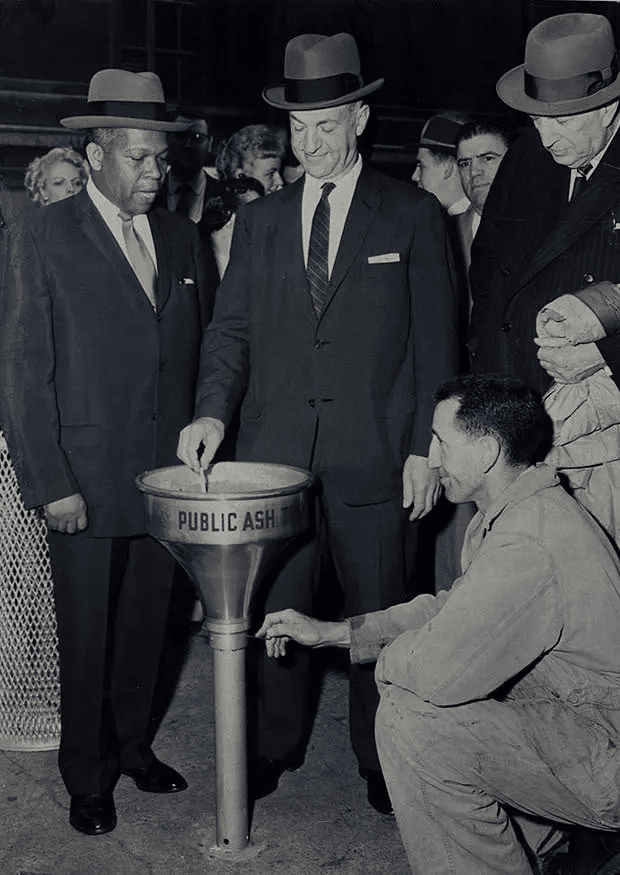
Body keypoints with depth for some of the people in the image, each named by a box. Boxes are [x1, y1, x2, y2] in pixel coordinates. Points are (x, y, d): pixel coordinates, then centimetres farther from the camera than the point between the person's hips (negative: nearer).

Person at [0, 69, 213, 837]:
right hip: (86, 480, -4)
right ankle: (87, 777, 29)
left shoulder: (180, 237, 8)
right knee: (86, 636, 10)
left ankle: (133, 745, 37)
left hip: (168, 476, 4)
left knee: (145, 625, 16)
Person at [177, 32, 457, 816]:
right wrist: (213, 410, -9)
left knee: (375, 612, 8)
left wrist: (425, 448, -6)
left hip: (371, 454, -2)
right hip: (273, 449, 3)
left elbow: (435, 341, 0)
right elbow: (232, 328, 9)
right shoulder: (257, 221, 11)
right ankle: (275, 744, 30)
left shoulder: (412, 216, 2)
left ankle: (380, 758, 26)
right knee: (273, 610, 10)